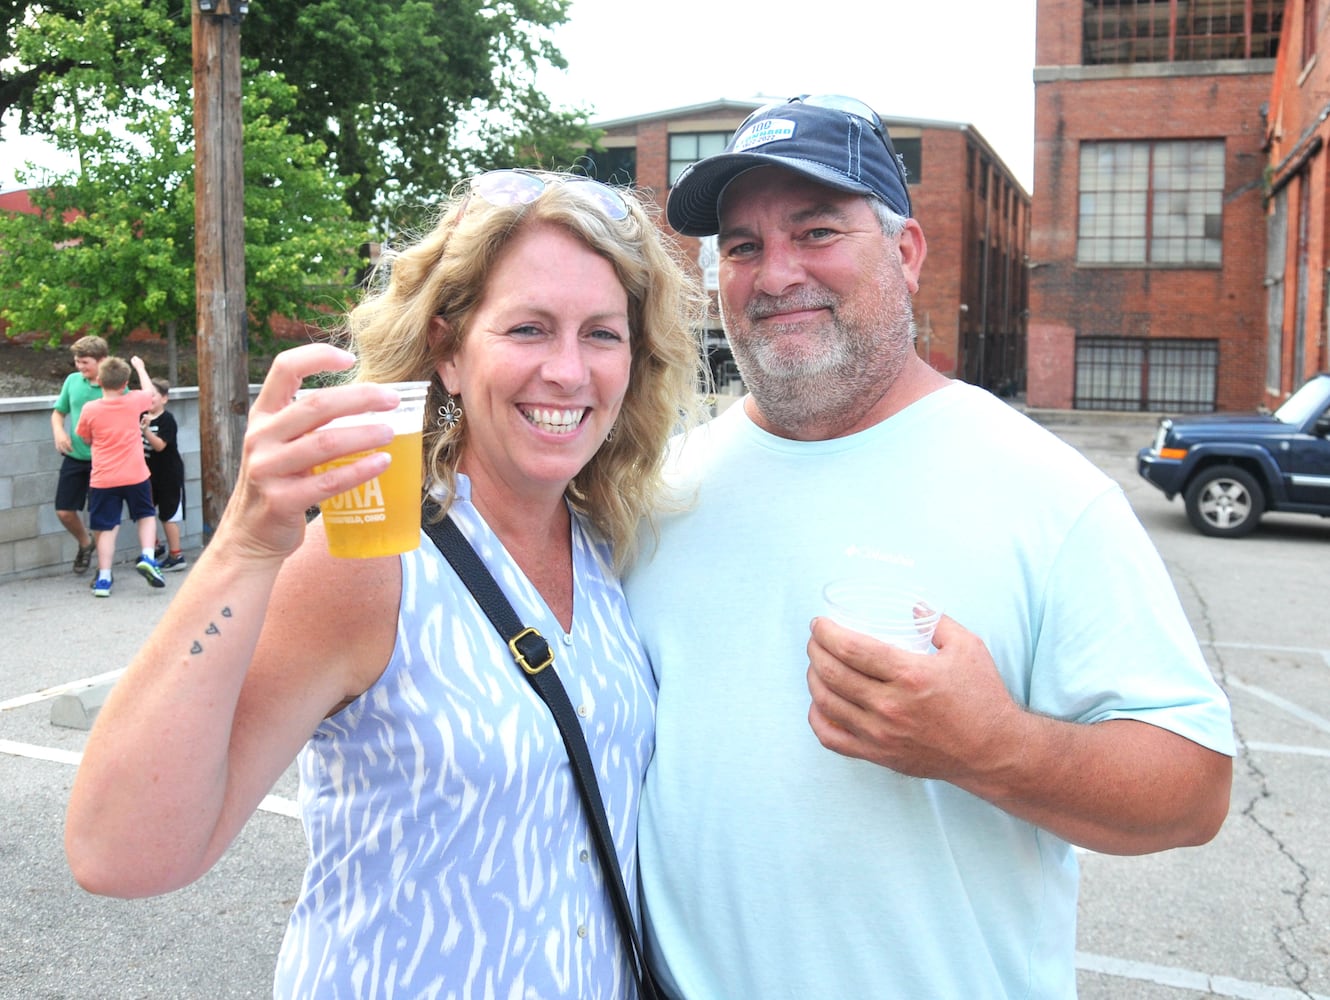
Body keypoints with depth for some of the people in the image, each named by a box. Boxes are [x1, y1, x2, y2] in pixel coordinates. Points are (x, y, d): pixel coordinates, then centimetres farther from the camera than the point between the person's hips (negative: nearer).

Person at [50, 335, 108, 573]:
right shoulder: (73, 381, 2)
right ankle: (85, 543, 36)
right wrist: (59, 431, -5)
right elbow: (58, 412, 15)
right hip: (75, 457, 4)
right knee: (64, 510, 7)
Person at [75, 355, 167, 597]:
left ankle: (103, 579, 4)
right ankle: (147, 557, 0)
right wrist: (140, 366, 33)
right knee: (146, 515, 20)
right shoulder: (134, 401, -4)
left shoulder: (90, 409, -6)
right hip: (135, 476, 0)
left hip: (103, 479, 0)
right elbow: (149, 392, 20)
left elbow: (86, 439, 9)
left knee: (107, 528, 5)